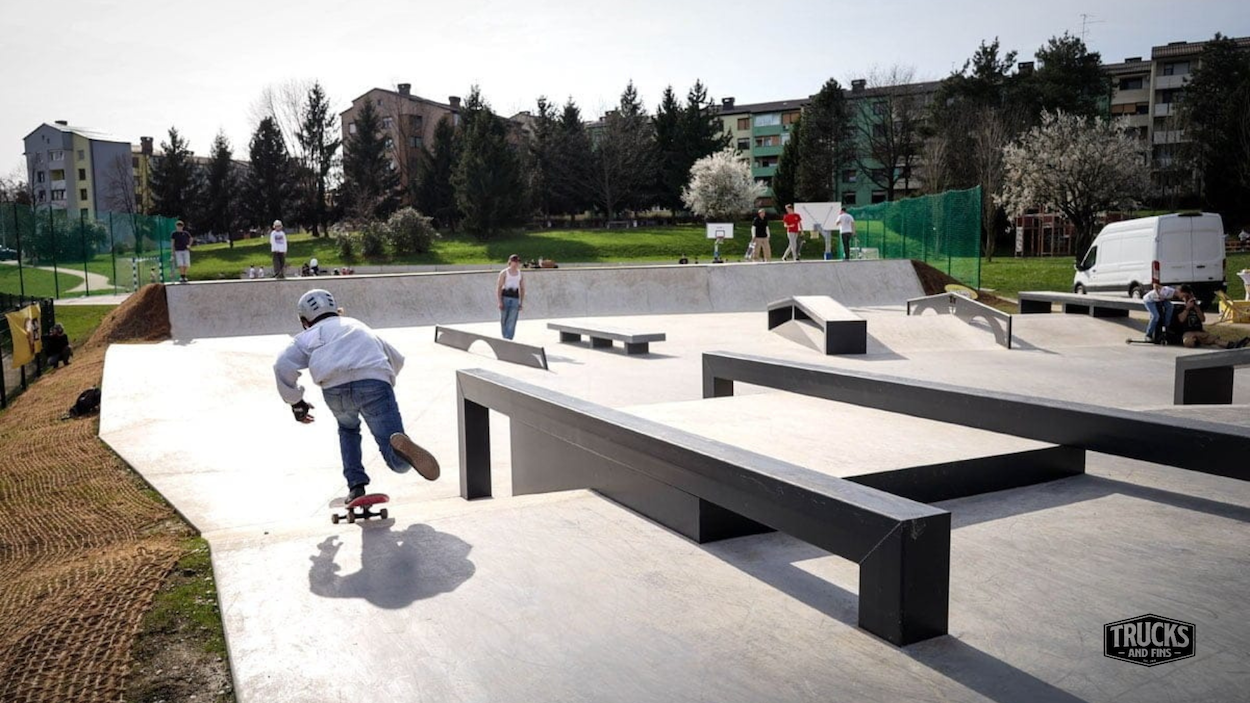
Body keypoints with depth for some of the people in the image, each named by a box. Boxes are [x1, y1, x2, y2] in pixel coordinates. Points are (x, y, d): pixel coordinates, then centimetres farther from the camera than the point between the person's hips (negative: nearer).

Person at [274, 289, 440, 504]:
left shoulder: (307, 336, 30)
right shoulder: (358, 325, 40)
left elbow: (283, 365, 8)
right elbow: (397, 359, 46)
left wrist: (296, 401, 20)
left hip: (335, 389, 0)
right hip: (375, 383, 1)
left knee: (348, 429, 36)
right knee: (400, 463, 1)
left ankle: (356, 486, 24)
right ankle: (402, 446, -34)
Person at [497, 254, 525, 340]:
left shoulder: (520, 274, 10)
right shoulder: (504, 273, -1)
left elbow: (522, 289, 15)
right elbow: (499, 287, -4)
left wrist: (521, 302, 8)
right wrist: (500, 302, -12)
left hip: (515, 299, 2)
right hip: (505, 297, -2)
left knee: (512, 322, -10)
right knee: (504, 321, 5)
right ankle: (505, 338, 22)